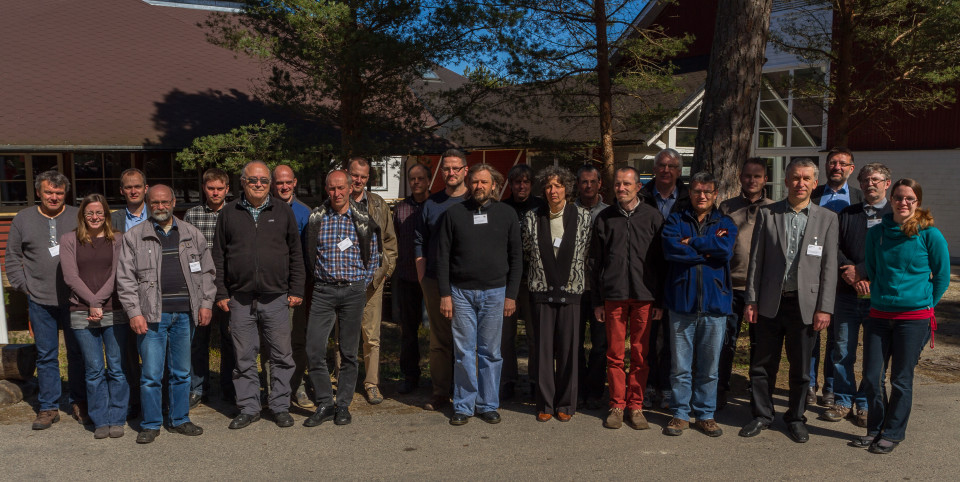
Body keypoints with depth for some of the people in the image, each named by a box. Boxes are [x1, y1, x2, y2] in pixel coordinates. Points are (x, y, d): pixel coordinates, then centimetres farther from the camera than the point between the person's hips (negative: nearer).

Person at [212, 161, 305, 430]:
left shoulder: (283, 212, 7)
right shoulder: (229, 213, 8)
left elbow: (296, 254, 8)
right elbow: (219, 257, 9)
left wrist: (296, 291, 3)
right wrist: (221, 293, 3)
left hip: (276, 298, 0)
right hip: (240, 299, 1)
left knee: (282, 356, 4)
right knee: (244, 357, 7)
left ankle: (280, 407, 16)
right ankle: (248, 408, 19)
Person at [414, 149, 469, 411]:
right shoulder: (431, 203, 10)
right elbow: (420, 242, 14)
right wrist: (422, 277, 6)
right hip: (435, 282, 2)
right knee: (439, 339, 6)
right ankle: (440, 392, 14)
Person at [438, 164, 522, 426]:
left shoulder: (506, 214, 5)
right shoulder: (454, 213, 4)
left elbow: (516, 256, 6)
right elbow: (443, 256, 3)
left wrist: (511, 294, 0)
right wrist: (445, 294, -3)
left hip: (495, 292, 0)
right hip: (461, 292, 0)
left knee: (491, 352, 6)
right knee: (464, 352, 3)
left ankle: (488, 405, 18)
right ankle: (464, 406, 14)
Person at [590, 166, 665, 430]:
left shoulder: (653, 217, 5)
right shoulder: (604, 218, 8)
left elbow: (662, 260, 6)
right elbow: (595, 262, 9)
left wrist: (660, 300, 2)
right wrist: (597, 300, 5)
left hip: (644, 295, 0)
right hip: (613, 295, 1)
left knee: (641, 354, 4)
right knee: (615, 353, 4)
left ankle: (635, 406, 15)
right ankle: (617, 405, 16)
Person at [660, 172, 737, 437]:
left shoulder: (725, 223, 11)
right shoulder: (675, 221, 8)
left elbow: (725, 249, -10)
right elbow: (670, 249, -12)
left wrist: (691, 243, -7)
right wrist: (708, 250, -8)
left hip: (714, 304, 1)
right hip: (681, 303, -1)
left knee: (709, 366, 7)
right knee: (680, 365, 3)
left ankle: (705, 414, 21)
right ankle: (680, 414, 16)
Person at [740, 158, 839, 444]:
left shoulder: (827, 218, 3)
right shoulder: (767, 214, 4)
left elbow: (829, 266, 0)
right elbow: (756, 260, 3)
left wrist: (824, 308, -5)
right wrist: (751, 300, -1)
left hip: (805, 304, 0)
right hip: (771, 302, 0)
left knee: (801, 368, 10)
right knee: (763, 364, 8)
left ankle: (796, 418, 27)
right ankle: (762, 415, 24)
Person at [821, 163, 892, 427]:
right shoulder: (847, 214, 12)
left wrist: (861, 271, -13)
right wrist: (849, 272, -12)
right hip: (847, 294, 2)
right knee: (842, 352, 5)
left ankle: (865, 405, 17)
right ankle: (844, 402, 19)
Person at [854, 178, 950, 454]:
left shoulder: (929, 235, -6)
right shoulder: (877, 233, 4)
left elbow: (941, 277, 2)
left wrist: (923, 305, 5)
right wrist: (878, 296, 11)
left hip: (913, 318, -3)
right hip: (879, 315, 3)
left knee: (901, 380, 5)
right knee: (871, 377, 5)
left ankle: (893, 434, 20)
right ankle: (876, 429, 23)